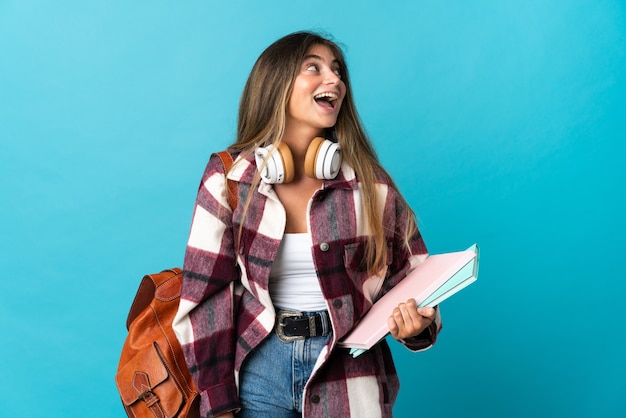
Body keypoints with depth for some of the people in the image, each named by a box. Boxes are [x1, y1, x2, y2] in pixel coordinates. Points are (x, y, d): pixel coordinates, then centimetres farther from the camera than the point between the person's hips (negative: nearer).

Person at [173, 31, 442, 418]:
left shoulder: (368, 182, -2)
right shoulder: (229, 178, -5)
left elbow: (410, 275, 4)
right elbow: (206, 296, -6)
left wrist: (417, 324, -18)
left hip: (348, 374, 1)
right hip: (259, 367, -1)